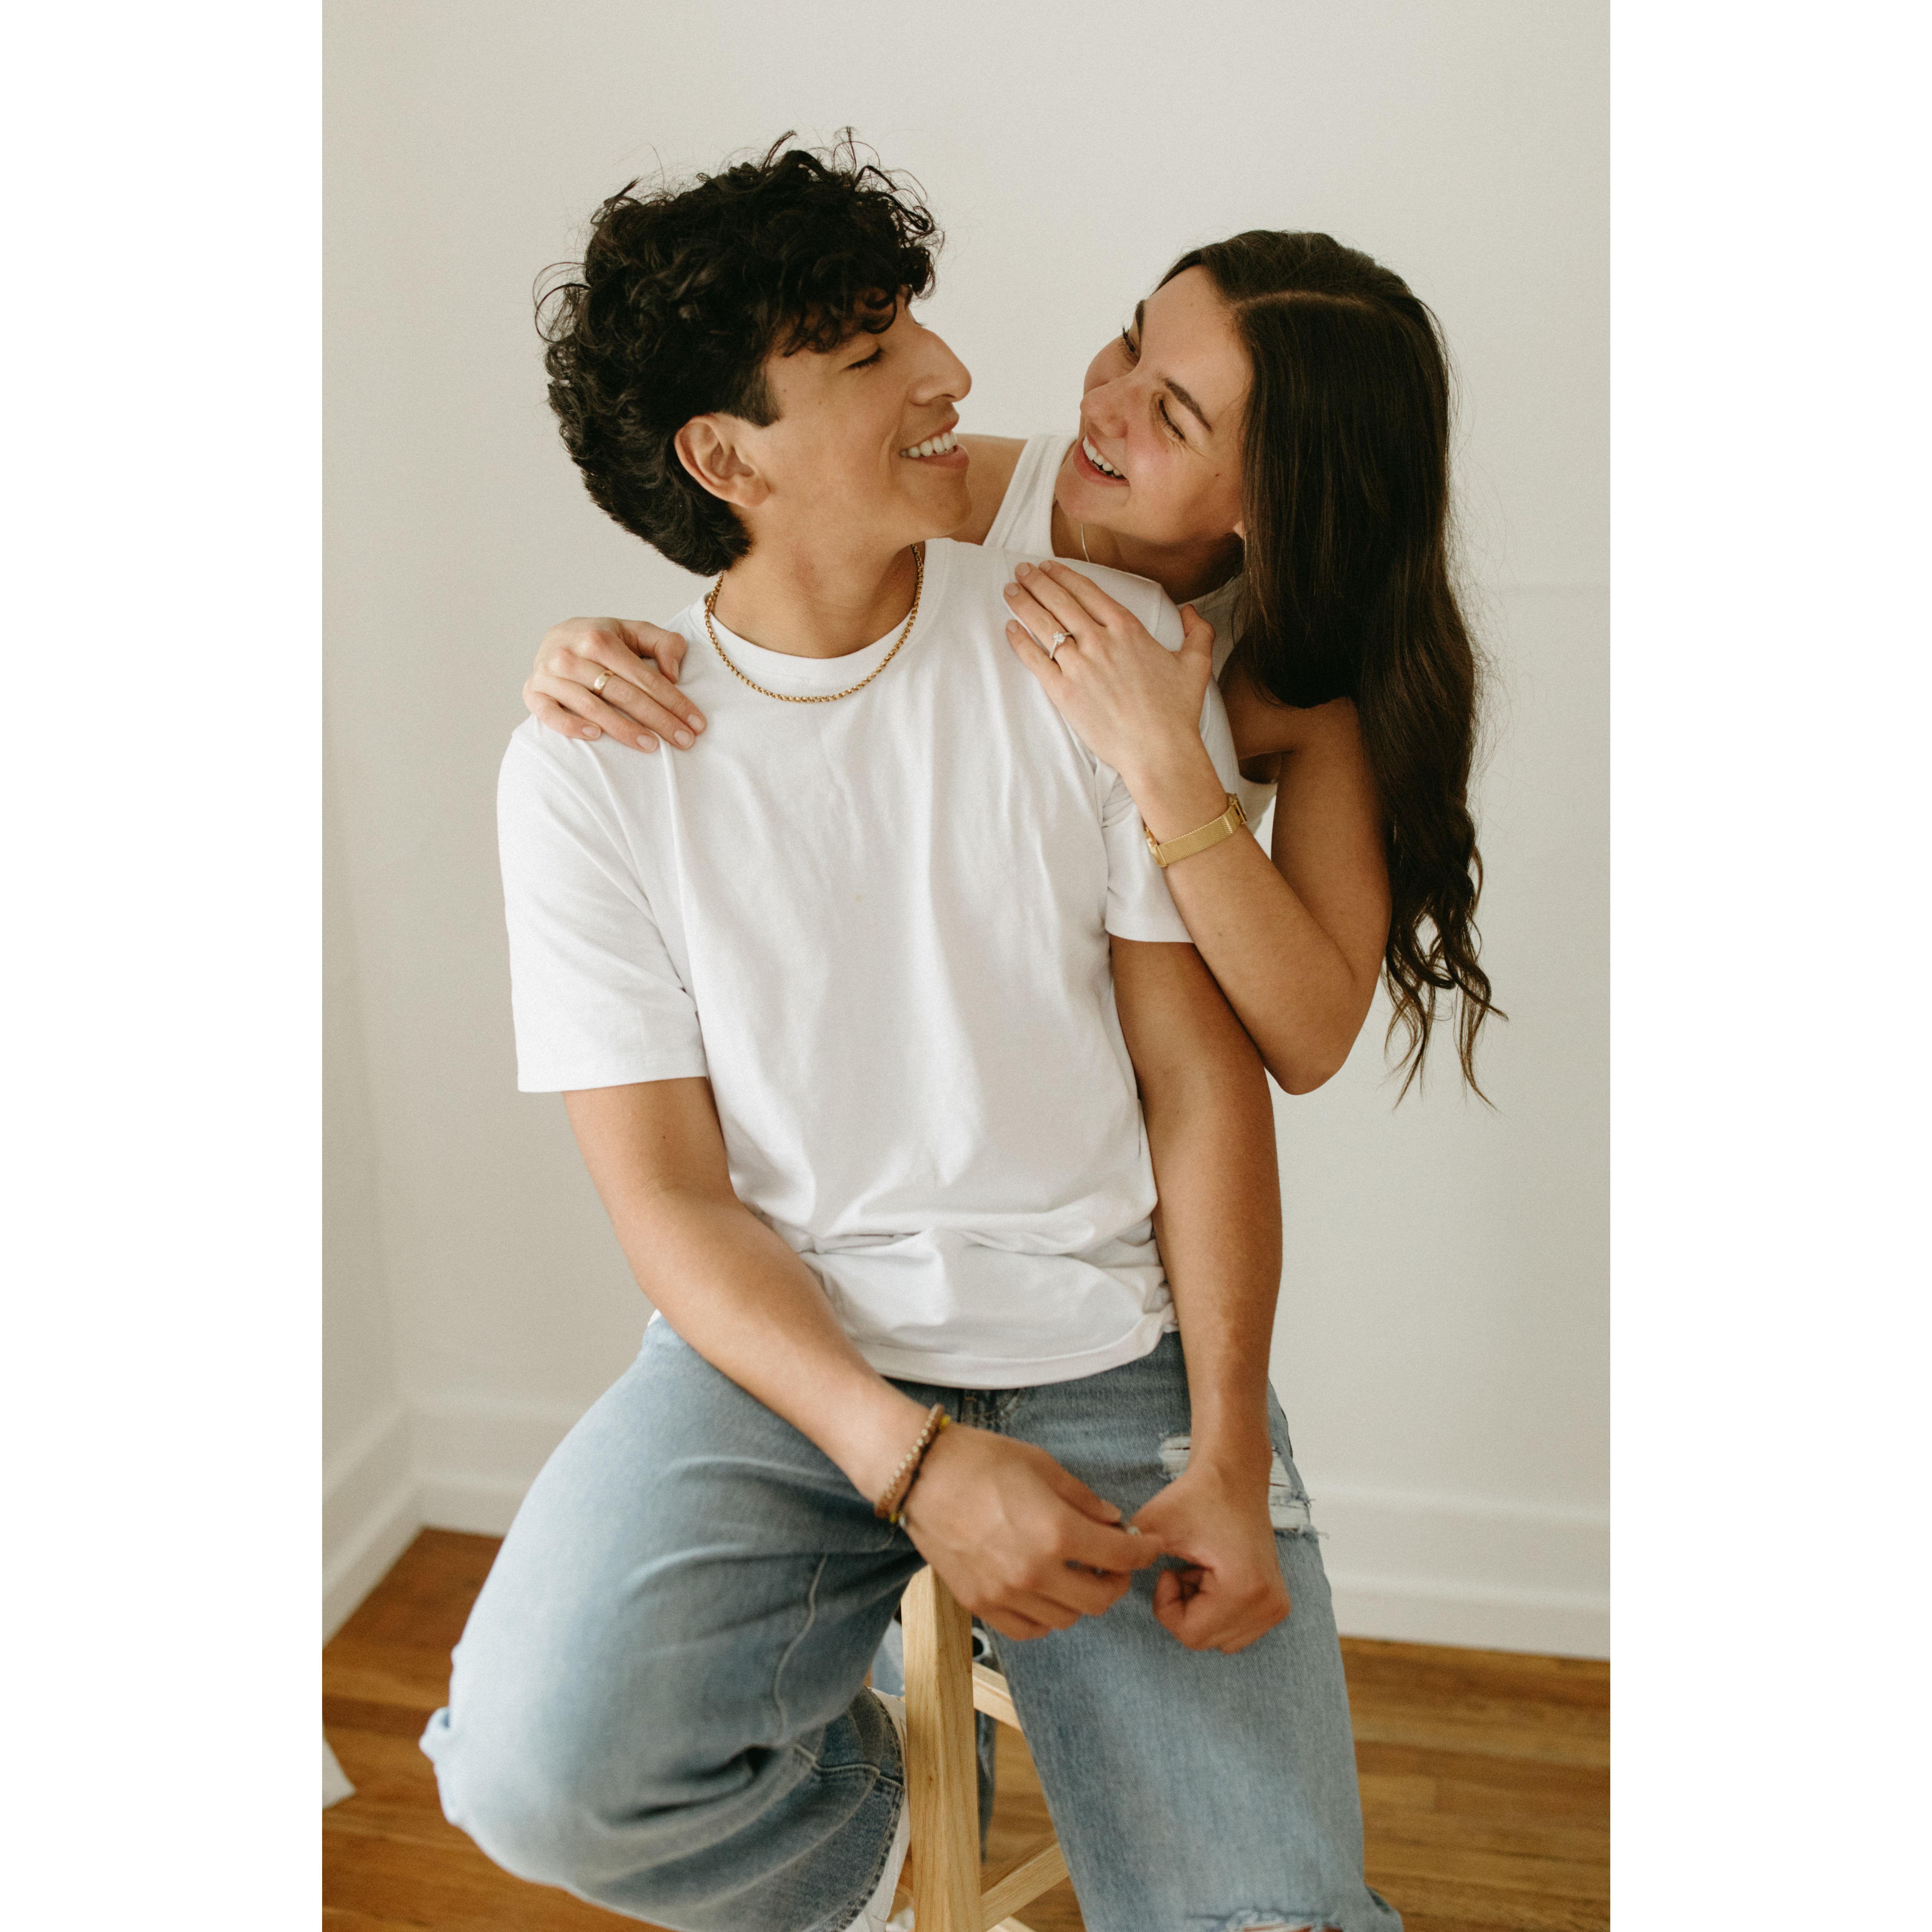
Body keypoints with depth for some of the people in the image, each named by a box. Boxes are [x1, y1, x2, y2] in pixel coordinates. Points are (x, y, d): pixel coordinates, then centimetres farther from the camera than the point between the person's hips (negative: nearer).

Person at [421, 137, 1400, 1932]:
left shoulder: (1108, 643, -3)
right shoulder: (587, 767, -5)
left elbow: (1202, 1074, -1)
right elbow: (669, 1199, -6)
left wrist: (1227, 1448, -10)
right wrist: (909, 1459, -20)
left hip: (1111, 1351, 1)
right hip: (783, 1353, 0)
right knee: (541, 1771, -25)